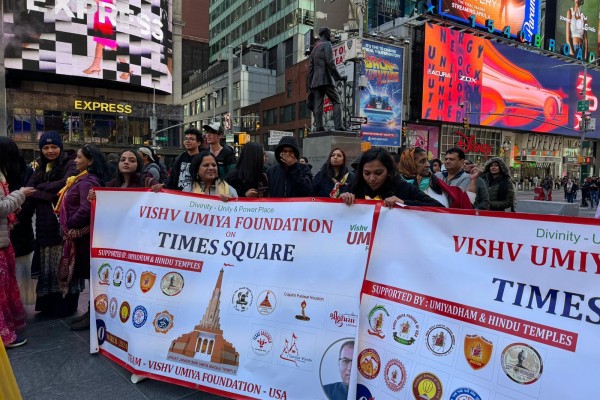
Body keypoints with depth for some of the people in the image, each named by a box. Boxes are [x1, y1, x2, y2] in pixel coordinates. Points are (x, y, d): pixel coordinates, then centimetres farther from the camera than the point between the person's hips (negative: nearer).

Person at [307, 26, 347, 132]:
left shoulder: (314, 48, 24)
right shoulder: (327, 44, 1)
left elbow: (310, 67, 20)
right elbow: (330, 63, -13)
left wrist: (309, 85, 18)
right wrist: (338, 77, -12)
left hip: (315, 81, 7)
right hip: (326, 79, -7)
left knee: (318, 105, -1)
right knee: (337, 102, -5)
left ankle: (319, 127, -11)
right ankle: (338, 125, -17)